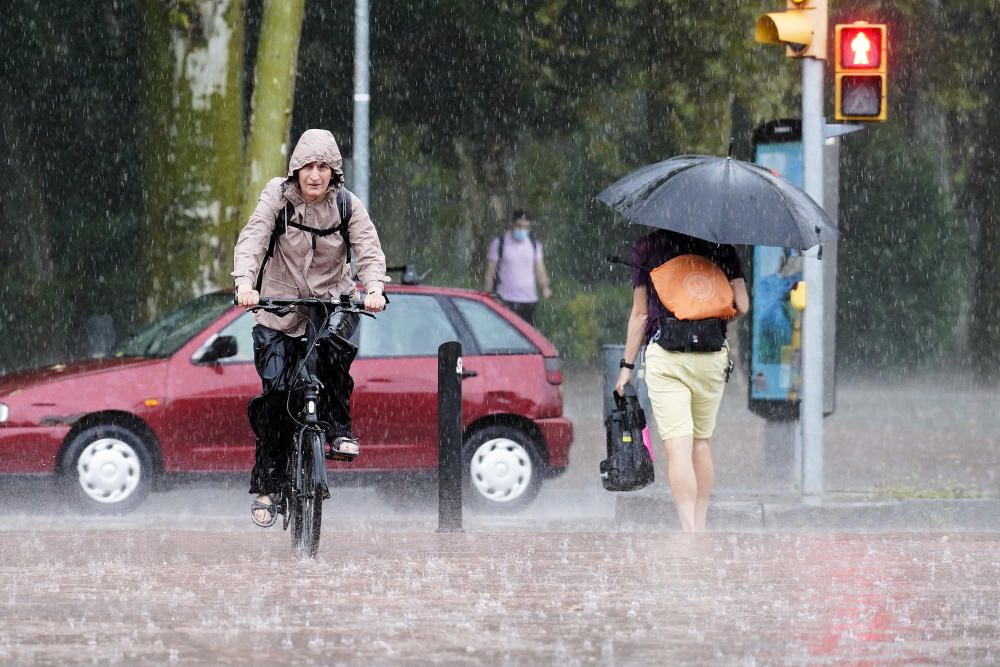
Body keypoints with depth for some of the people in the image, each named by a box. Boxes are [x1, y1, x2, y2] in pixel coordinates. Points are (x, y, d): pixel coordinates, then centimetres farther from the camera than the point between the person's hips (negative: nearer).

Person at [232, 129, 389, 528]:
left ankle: (338, 430, -13)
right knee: (276, 393, -10)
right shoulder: (278, 197, -9)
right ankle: (266, 485, 2)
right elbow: (252, 239, -22)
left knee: (333, 344, -34)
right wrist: (245, 282, -40)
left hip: (332, 300, 1)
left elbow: (368, 249, -16)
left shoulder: (347, 206, -5)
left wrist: (375, 288, -36)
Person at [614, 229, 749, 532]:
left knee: (678, 446, -9)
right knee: (702, 443, 15)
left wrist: (627, 365, 11)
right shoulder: (720, 245, 3)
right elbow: (741, 306, 1)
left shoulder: (646, 247, 2)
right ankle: (700, 528, 19)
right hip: (711, 358, 2)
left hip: (664, 356, -2)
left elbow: (640, 313, 4)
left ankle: (690, 533, -21)